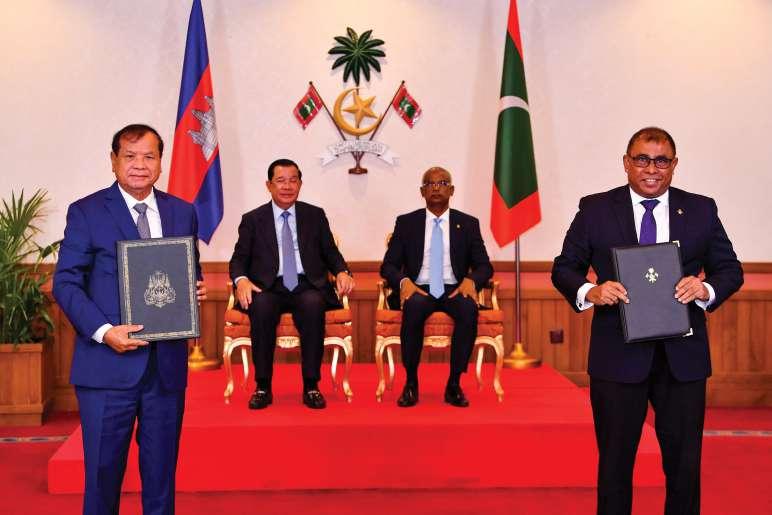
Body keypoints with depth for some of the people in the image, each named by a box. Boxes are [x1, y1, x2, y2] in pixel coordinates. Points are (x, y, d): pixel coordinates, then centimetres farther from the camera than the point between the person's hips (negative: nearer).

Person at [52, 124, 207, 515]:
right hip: (108, 365, -3)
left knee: (161, 471, 13)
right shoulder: (86, 212, -2)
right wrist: (104, 331, -18)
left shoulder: (183, 213, 10)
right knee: (103, 469, 6)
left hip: (168, 364, 3)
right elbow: (65, 282, -5)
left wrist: (197, 290, -6)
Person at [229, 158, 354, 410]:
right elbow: (239, 258, 9)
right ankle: (263, 387, -21)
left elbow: (331, 253, 16)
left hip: (307, 287, 0)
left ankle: (311, 386, -24)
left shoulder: (315, 215, 16)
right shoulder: (252, 219, 13)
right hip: (269, 288, 0)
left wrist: (342, 272, -7)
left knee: (313, 305, -35)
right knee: (261, 307, -35)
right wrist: (241, 280, -14)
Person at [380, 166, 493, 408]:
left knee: (469, 308, -34)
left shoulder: (468, 224, 11)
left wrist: (471, 280, -16)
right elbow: (388, 266, 6)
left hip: (454, 291, 1)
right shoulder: (406, 223, 9)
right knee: (413, 306, -36)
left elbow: (484, 266, 8)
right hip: (418, 290, -1)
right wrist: (403, 281, -18)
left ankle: (454, 384, -21)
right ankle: (411, 383, -21)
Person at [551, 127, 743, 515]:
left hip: (683, 356, 2)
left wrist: (707, 289, -15)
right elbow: (564, 268, 2)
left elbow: (730, 269, 8)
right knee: (615, 460, 11)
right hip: (619, 354, -1)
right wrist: (590, 292, -18)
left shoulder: (701, 210, 5)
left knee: (685, 461, 12)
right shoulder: (595, 209, 0)